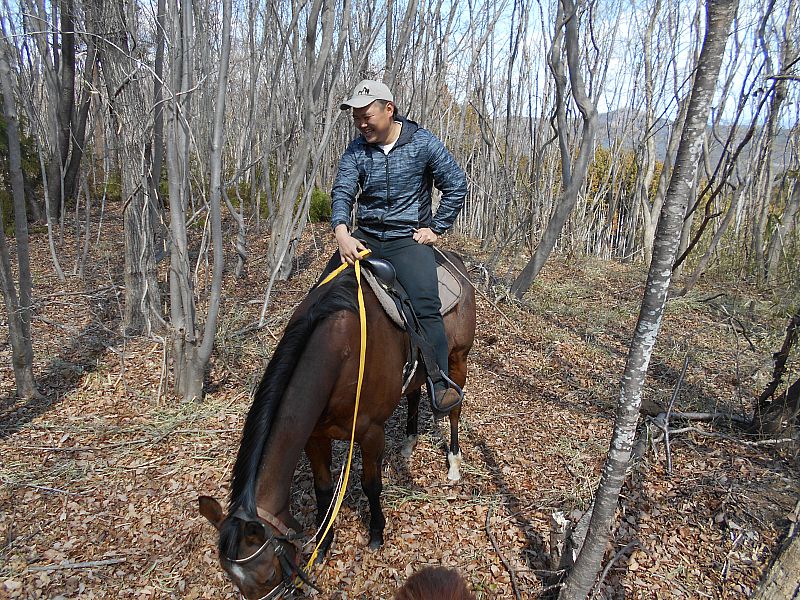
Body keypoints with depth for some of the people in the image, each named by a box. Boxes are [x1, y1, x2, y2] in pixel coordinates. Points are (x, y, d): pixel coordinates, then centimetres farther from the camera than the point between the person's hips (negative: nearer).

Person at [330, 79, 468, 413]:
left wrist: (435, 228, -3)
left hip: (409, 239, -4)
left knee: (425, 305, -26)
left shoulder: (423, 143, -2)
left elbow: (457, 187, 2)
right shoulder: (355, 152, 4)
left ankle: (440, 383, -12)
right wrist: (342, 235, -27)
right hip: (364, 238, 4)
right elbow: (342, 194, -8)